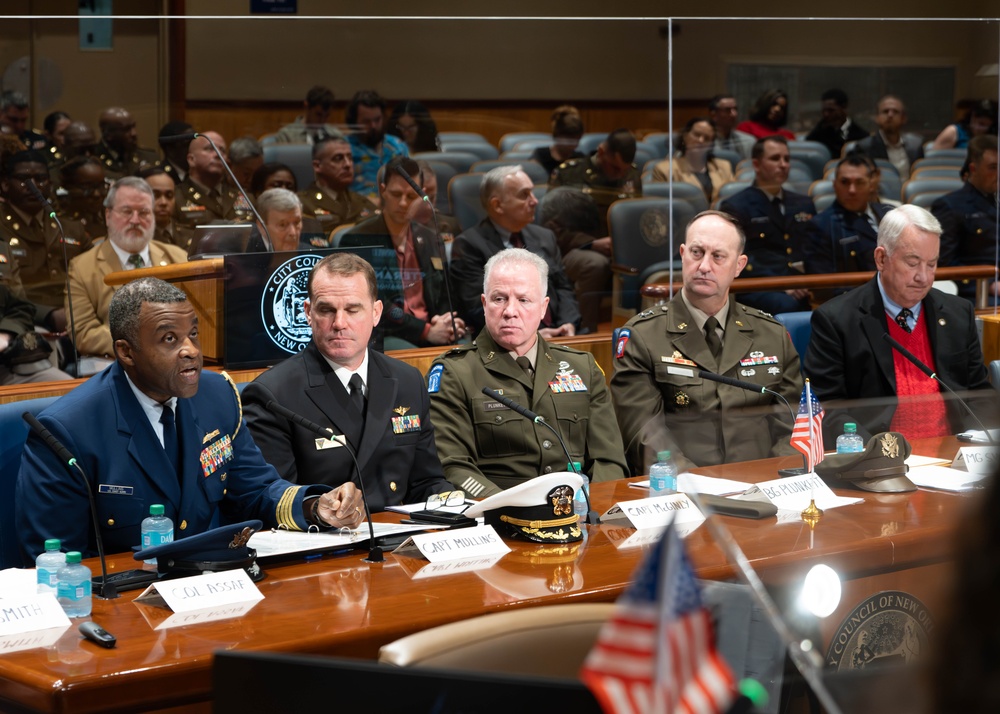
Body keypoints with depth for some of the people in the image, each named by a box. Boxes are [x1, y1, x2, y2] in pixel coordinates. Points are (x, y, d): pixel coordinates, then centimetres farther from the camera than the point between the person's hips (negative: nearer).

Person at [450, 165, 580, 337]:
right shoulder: (468, 245, -1)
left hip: (556, 336, 6)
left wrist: (568, 324, -2)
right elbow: (477, 307, -9)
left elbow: (563, 289, 19)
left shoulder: (545, 237, 19)